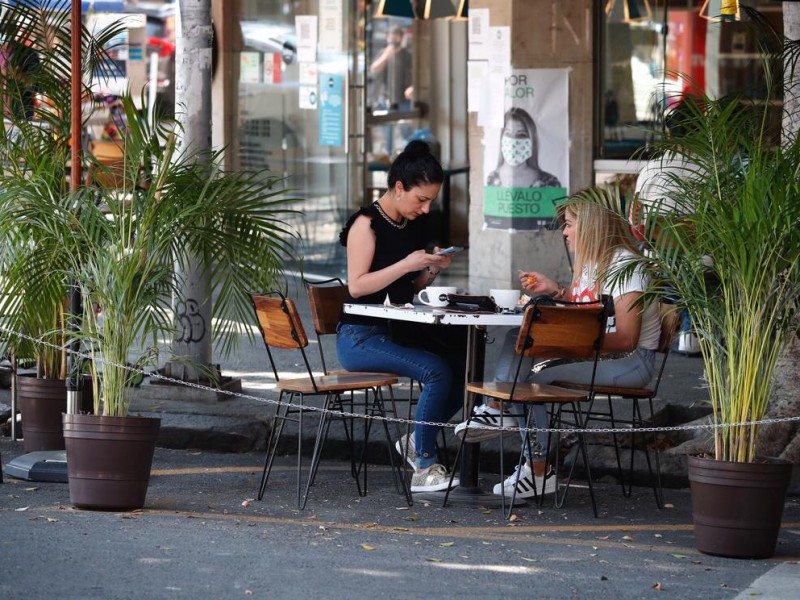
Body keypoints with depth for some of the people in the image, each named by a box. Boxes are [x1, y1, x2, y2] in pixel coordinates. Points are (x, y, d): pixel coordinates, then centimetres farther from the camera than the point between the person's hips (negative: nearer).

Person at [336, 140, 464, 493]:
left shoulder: (413, 226, 13)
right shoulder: (367, 224, -10)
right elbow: (356, 286, -19)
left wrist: (432, 270, 1)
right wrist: (407, 264, -22)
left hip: (398, 331, 8)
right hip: (360, 338, -8)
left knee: (465, 365, -13)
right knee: (437, 371, -28)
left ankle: (416, 443, 5)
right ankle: (424, 469, -20)